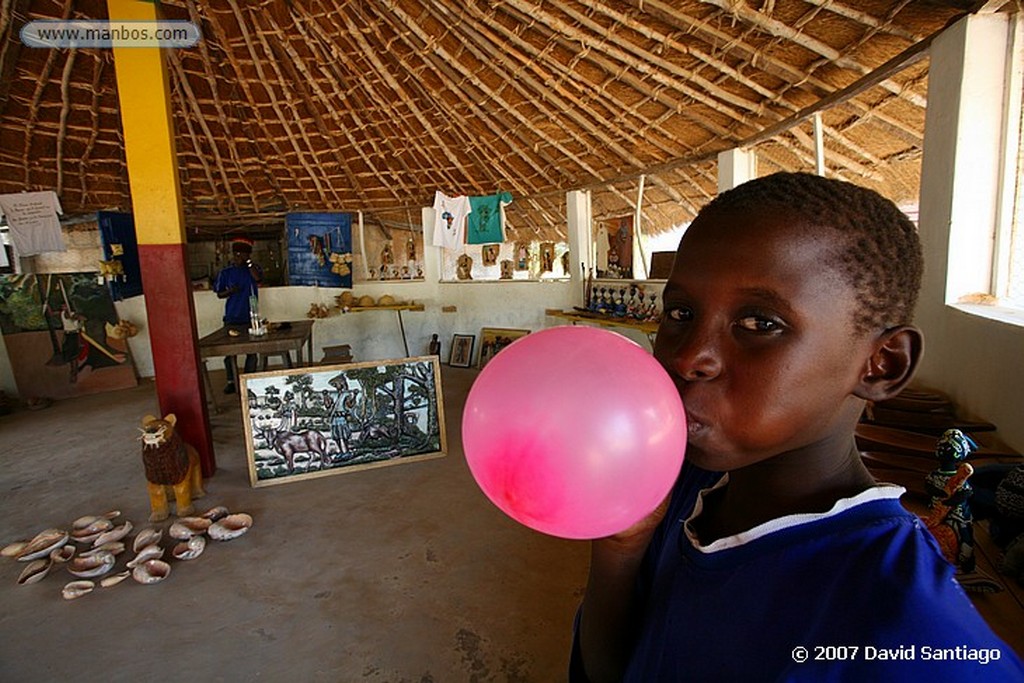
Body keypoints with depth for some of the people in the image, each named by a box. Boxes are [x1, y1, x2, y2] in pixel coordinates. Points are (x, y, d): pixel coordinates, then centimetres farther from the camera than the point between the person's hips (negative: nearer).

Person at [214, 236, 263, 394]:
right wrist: (230, 292, -12)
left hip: (250, 317, 0)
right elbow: (219, 293, 8)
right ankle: (231, 381, 17)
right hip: (232, 318, 1)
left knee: (251, 351, 4)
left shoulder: (254, 269, 3)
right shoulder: (226, 272, 4)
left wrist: (248, 262, -16)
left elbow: (258, 279, -20)